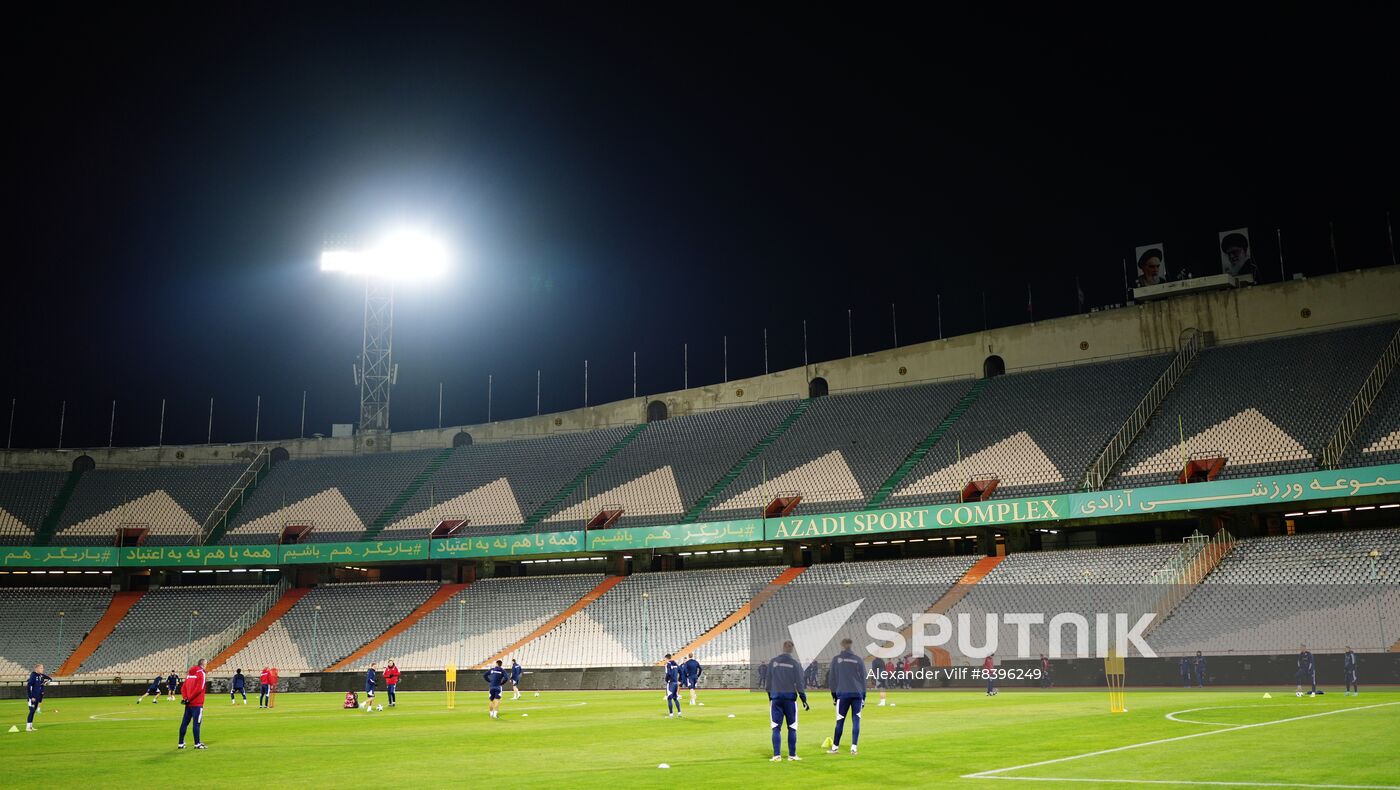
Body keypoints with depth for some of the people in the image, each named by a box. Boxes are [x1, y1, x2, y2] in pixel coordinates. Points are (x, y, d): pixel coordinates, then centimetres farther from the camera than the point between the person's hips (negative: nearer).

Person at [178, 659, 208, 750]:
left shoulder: (190, 673, 14)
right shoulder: (201, 673, -8)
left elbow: (183, 688, 9)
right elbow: (199, 688, -18)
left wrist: (185, 698, -2)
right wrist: (189, 699, -13)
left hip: (188, 703, 7)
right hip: (197, 703, -7)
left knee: (184, 723, 10)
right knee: (197, 723, -4)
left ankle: (181, 743, 14)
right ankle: (197, 744, -3)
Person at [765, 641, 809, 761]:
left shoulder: (773, 662, 4)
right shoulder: (795, 664, -2)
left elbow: (769, 681, 8)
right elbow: (799, 684, -4)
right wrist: (804, 700, 0)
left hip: (776, 697, 1)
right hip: (790, 697, -1)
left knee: (776, 727, 2)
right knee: (792, 728, 7)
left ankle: (777, 755, -3)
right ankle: (792, 755, 8)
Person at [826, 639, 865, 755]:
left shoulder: (836, 659, 7)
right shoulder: (858, 660, 9)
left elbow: (832, 679, 7)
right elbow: (863, 679, 10)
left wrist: (834, 696, 13)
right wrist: (863, 698, 14)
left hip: (842, 694, -1)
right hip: (857, 694, 1)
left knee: (840, 721, 4)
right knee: (856, 720, 2)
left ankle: (835, 747, 9)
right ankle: (854, 747, -2)